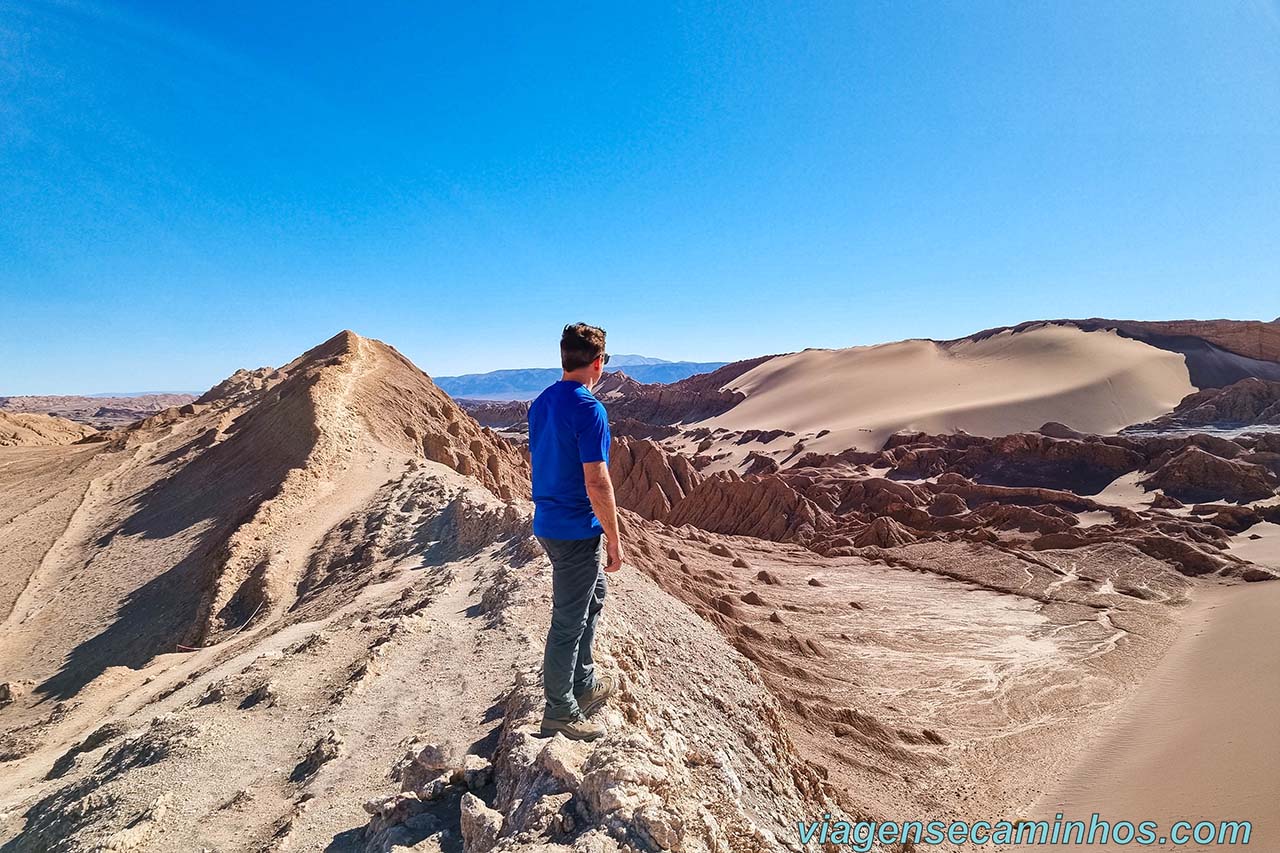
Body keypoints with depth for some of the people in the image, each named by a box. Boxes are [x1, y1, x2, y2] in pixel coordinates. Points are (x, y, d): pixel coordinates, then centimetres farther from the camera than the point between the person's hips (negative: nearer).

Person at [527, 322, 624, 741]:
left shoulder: (540, 404, 6)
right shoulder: (589, 410, -21)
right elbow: (597, 482, -22)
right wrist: (614, 539, -14)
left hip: (547, 522, 9)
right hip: (577, 531, -9)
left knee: (593, 596, 25)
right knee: (569, 621, 5)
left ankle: (584, 682, 37)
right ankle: (560, 710, 21)